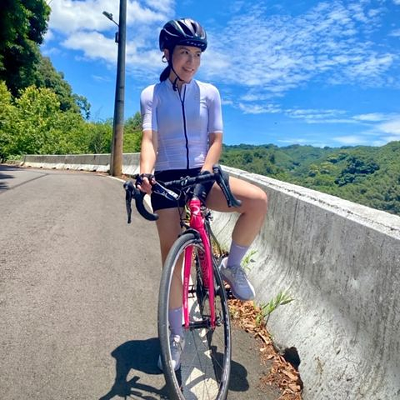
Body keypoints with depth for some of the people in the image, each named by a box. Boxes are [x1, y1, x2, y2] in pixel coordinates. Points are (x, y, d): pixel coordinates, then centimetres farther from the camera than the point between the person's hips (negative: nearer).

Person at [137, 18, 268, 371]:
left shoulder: (209, 92, 6)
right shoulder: (151, 95, 3)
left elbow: (216, 139, 1)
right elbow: (150, 139, -9)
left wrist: (205, 172, -18)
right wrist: (145, 173, -29)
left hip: (202, 175, 2)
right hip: (167, 178, -1)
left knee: (258, 200, -26)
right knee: (172, 257, -3)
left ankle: (231, 267, -2)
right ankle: (176, 336, 14)